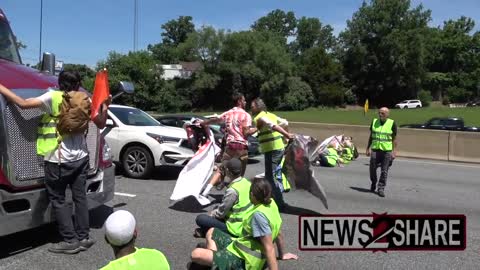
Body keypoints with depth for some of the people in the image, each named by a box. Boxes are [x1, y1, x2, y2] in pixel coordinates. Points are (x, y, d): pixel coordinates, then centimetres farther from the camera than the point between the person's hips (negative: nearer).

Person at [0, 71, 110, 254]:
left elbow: (23, 103, -16)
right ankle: (83, 238, 17)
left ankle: (70, 240, 5)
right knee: (80, 197, 12)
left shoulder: (53, 97, -10)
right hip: (81, 157, 5)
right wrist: (105, 107, 16)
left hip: (58, 160, -5)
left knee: (58, 200, 5)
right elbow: (101, 124, 10)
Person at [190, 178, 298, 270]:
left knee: (196, 254, -18)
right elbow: (278, 233, 8)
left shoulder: (258, 214, -29)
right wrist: (282, 254, 22)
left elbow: (269, 248, -29)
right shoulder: (271, 204, -4)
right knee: (212, 232, 21)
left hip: (242, 260, -9)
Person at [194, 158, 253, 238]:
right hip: (245, 222, 9)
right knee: (217, 209, 25)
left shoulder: (232, 191, -26)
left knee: (200, 219, -7)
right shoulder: (246, 182, -1)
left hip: (236, 229, -9)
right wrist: (215, 212, 14)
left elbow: (221, 213, -15)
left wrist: (211, 215, 5)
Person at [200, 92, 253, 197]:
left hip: (230, 145, 4)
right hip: (241, 146, -4)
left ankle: (206, 191, -5)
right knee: (239, 174, 7)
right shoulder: (246, 115, -4)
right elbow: (246, 133, -11)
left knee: (221, 169, 7)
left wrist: (201, 123, 35)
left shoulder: (227, 113, 11)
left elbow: (213, 120, 21)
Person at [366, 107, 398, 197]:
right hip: (375, 149, 3)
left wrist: (394, 151, -6)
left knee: (384, 171, 1)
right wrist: (368, 148, 10)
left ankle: (381, 188, 11)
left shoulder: (392, 123, -3)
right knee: (372, 168, 4)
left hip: (387, 150, -2)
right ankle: (373, 183, 29)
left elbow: (394, 139, 0)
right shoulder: (374, 121, 6)